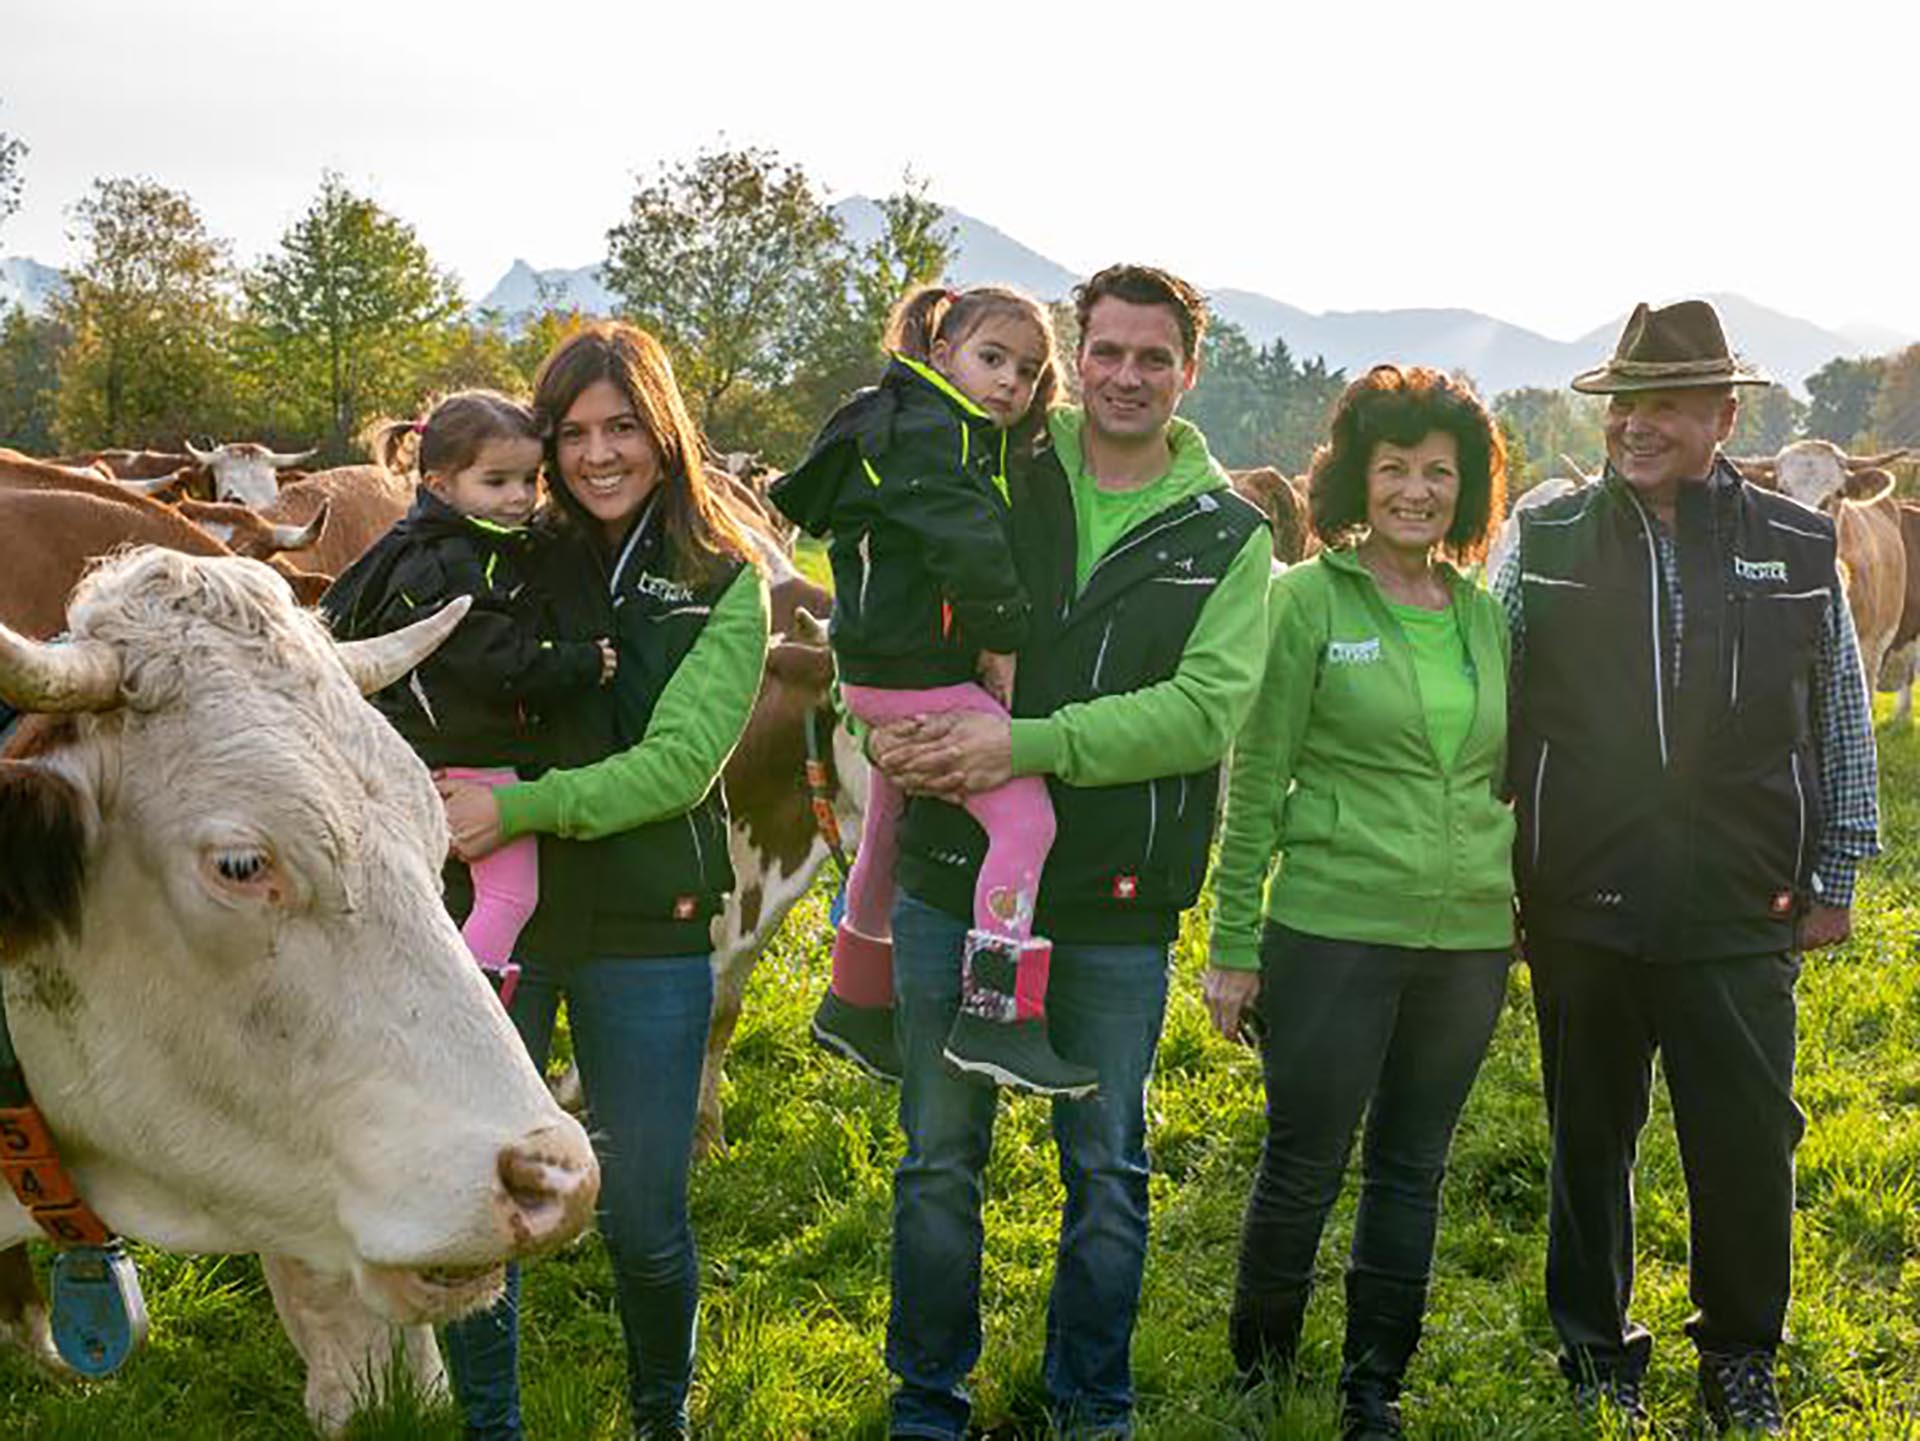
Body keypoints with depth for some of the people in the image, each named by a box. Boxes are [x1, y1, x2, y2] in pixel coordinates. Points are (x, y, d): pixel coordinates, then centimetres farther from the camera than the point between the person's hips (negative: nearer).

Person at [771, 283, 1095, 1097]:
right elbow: (967, 547, -26)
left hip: (890, 670, 11)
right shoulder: (929, 430, -14)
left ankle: (857, 1005, 41)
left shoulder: (964, 440, 20)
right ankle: (996, 1017, -22)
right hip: (914, 676, -11)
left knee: (890, 835, 24)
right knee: (1025, 817, -19)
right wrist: (1002, 640, -17)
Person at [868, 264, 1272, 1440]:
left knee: (1109, 1169, 12)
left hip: (1117, 901, -1)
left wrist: (1030, 744, -23)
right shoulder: (995, 486, 4)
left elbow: (1208, 707, -13)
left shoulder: (1228, 536, 1)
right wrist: (892, 729, -13)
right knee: (939, 1157, 11)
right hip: (957, 876, 1)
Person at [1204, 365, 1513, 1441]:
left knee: (1413, 1170, 13)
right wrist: (1234, 944, -6)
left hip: (1468, 939, 4)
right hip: (1334, 930, -4)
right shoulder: (1309, 601, -5)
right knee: (1305, 1166, 4)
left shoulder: (1485, 616, 9)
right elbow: (1255, 784, -5)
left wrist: (1515, 913, 14)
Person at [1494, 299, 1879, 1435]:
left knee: (1750, 1139, 5)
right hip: (1581, 906, 0)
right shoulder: (1546, 539, 2)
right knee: (1591, 1139, 12)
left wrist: (1836, 873, 8)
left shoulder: (1799, 549, 2)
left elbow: (1843, 723, 10)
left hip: (1742, 915, 0)